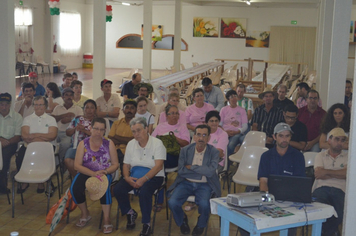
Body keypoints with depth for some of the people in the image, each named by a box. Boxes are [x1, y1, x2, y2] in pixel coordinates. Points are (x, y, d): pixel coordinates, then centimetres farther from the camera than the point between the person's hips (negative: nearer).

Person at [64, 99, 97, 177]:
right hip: (75, 146, 3)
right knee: (67, 160, -28)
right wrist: (75, 129, -2)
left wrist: (85, 130, -12)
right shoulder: (77, 119, 23)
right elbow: (67, 132, 19)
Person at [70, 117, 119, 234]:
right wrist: (93, 173, -22)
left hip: (105, 173, -1)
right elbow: (77, 165, -7)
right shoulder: (83, 144, 0)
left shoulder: (109, 144, 1)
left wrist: (104, 172, -21)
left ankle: (106, 219, -23)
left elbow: (115, 164, 0)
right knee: (74, 188, -28)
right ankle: (85, 213, 0)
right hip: (86, 173, 1)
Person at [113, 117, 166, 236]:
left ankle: (146, 224, -15)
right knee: (117, 189, -18)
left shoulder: (157, 143, -11)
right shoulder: (131, 144, 6)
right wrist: (127, 177, -13)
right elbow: (126, 165, 9)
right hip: (134, 176, 5)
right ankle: (130, 213, 9)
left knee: (144, 192, -35)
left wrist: (144, 179, -29)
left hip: (153, 176, -5)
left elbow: (158, 166, -20)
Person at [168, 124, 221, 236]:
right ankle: (182, 221, 13)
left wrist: (191, 167, -14)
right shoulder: (185, 150, -1)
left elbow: (210, 171, -21)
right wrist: (202, 171, -11)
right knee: (172, 202, -22)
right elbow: (181, 171, -9)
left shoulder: (214, 152, -7)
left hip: (204, 185, -2)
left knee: (204, 204, -31)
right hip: (186, 183, 2)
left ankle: (201, 225, 5)